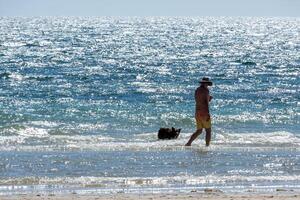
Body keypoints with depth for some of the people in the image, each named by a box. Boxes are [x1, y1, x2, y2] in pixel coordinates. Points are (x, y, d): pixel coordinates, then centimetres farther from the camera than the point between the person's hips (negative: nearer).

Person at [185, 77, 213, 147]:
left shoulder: (196, 90, 14)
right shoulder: (206, 90, -9)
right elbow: (206, 102, -18)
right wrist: (208, 113, -22)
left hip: (197, 112, 7)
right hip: (204, 112, -7)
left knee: (199, 131, 14)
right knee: (208, 131, 2)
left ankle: (188, 143, 0)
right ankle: (207, 146, -4)